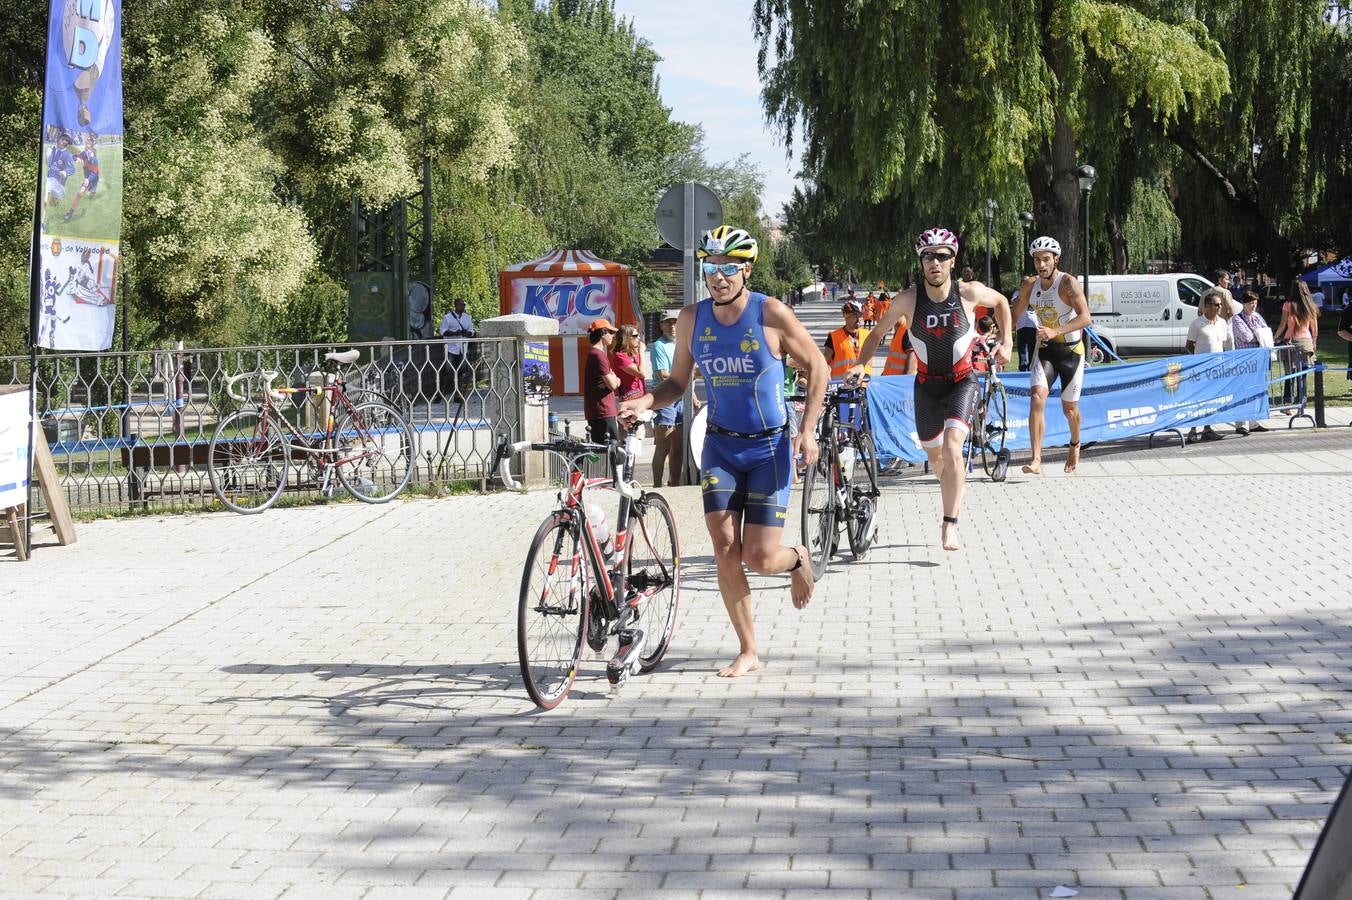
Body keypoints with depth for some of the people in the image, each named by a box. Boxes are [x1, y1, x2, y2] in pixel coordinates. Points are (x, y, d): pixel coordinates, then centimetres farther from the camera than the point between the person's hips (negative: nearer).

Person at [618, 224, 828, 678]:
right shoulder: (692, 318, -1)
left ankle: (797, 558, 31)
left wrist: (808, 429, -11)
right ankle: (748, 650, 3)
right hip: (721, 444, 3)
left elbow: (817, 366, -2)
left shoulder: (771, 314, -12)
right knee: (725, 548, -10)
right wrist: (647, 401, -12)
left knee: (760, 558, -8)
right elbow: (678, 382, 9)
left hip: (770, 446, -3)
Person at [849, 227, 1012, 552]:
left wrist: (1005, 343, 1)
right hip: (927, 385, 2)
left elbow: (1001, 302, 8)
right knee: (935, 456, 17)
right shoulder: (908, 299, -13)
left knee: (952, 449, -23)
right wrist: (860, 365, -14)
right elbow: (877, 333, 0)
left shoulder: (969, 293, -15)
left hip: (961, 382, -2)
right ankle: (955, 498, 49)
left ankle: (950, 525, -17)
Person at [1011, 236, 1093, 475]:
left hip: (1071, 350, -3)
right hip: (1044, 349, 3)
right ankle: (1036, 460, -24)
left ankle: (1075, 445, 42)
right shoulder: (1030, 285, -3)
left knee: (1069, 408, 9)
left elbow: (1086, 318, -30)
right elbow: (1014, 316, 11)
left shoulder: (1068, 283, -18)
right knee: (1037, 398, -19)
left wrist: (1055, 331, -42)